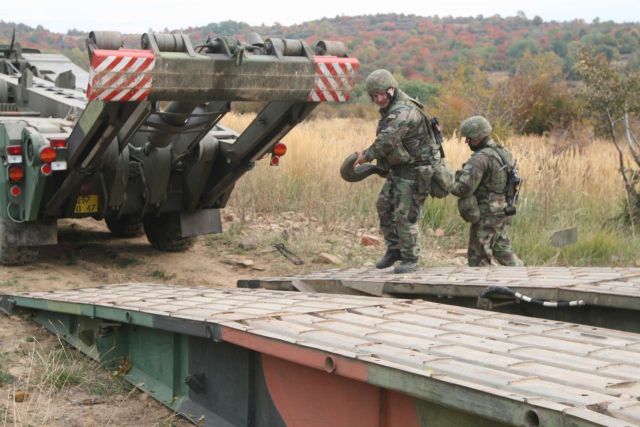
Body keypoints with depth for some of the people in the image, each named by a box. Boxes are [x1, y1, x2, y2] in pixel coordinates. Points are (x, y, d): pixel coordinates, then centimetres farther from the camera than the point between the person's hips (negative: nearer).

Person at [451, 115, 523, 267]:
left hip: (486, 215, -9)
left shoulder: (480, 159, -21)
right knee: (503, 250, 20)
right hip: (501, 212, 9)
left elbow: (464, 188, -26)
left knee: (478, 258, 1)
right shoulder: (503, 152, 7)